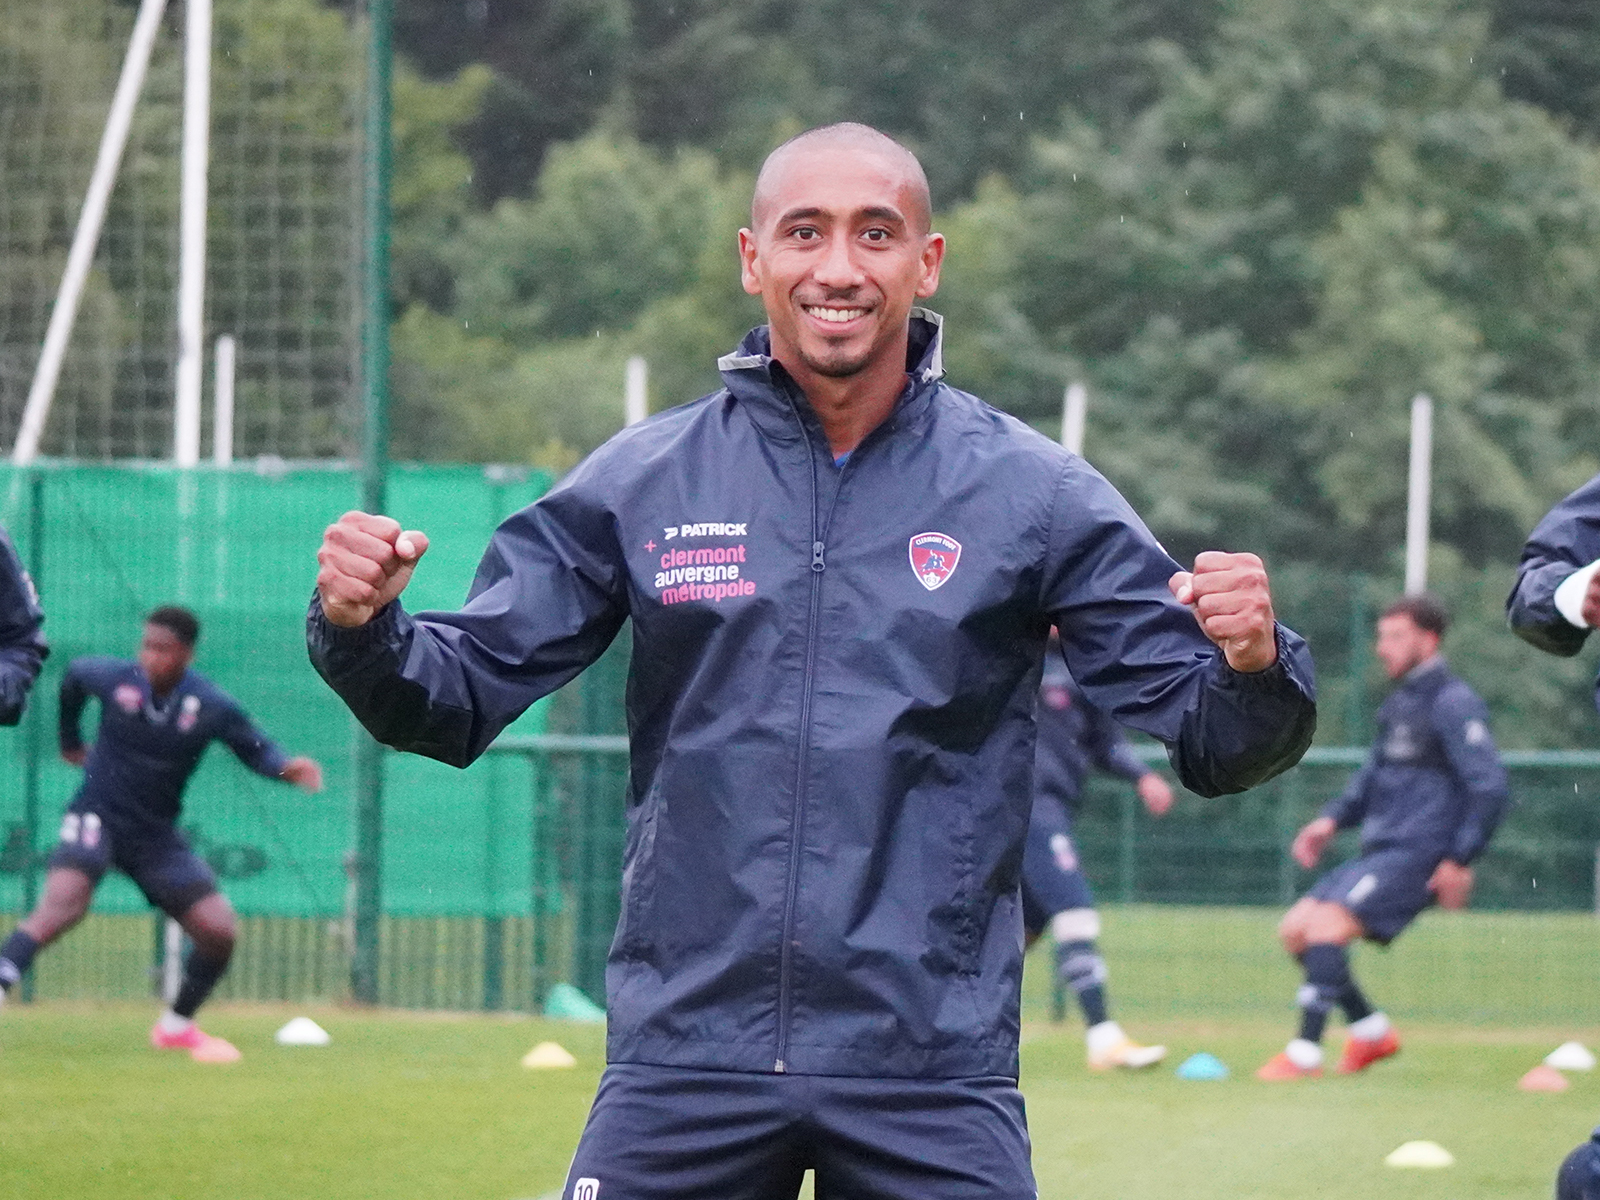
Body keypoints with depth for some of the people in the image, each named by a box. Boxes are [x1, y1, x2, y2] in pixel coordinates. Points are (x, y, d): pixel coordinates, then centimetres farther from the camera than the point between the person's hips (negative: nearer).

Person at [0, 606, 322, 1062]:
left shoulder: (211, 707, -11)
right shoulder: (114, 678, -10)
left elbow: (256, 751, -1)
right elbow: (73, 676, 13)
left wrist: (288, 768, -24)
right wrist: (69, 740, 24)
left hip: (156, 835, 2)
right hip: (97, 817, -2)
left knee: (218, 929, -3)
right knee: (62, 904, -29)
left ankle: (177, 1026, 20)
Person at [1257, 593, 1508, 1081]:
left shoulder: (1453, 704, -11)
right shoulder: (1398, 704, 17)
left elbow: (1490, 789, -16)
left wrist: (1460, 861, -18)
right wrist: (1332, 819, 15)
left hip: (1415, 857, -10)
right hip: (1378, 852, 10)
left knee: (1326, 926, -21)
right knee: (1296, 927, 6)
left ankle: (1305, 1054, -21)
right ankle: (1371, 1031, 14)